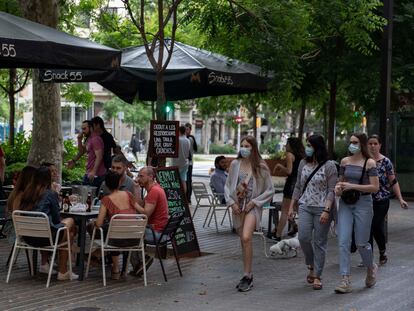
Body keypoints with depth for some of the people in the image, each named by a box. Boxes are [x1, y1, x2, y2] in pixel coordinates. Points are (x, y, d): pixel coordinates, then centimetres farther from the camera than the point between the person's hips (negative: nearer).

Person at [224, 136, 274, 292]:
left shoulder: (261, 167, -4)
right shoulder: (235, 164, 5)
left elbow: (270, 190, -1)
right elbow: (227, 185, 12)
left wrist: (254, 202, -9)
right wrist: (231, 202, -2)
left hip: (252, 207, -4)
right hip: (238, 207, 4)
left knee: (246, 238, -22)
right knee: (243, 241, 9)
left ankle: (247, 276, -15)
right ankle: (248, 276, 20)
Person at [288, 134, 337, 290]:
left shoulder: (329, 166, -6)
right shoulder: (303, 164, 10)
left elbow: (331, 190, -9)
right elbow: (298, 187, 16)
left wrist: (326, 210, -18)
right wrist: (292, 206, 11)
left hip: (322, 208, -4)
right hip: (305, 207, 4)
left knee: (320, 242, 0)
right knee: (303, 237, -11)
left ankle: (317, 276, 9)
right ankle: (311, 266, 15)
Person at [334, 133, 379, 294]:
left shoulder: (369, 163, -5)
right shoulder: (344, 161, 9)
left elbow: (375, 187, -10)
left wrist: (352, 186, -17)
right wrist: (338, 187, -1)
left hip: (363, 204, -4)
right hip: (345, 204, 4)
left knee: (361, 243, 3)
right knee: (343, 242, -7)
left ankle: (371, 268, 34)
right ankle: (346, 281, -6)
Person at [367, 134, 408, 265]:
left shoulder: (386, 161, -2)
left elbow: (393, 181, -1)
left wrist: (400, 199, -6)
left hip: (382, 200, -2)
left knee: (377, 227, -5)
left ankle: (382, 253, 21)